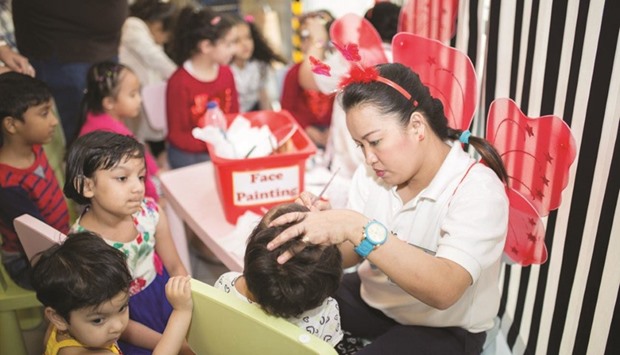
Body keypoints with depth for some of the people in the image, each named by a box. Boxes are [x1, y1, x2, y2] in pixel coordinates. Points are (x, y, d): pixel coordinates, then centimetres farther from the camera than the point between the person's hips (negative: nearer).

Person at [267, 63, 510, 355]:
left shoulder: (477, 189, -25)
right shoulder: (371, 173, -8)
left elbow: (443, 290, -38)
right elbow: (348, 255, -6)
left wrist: (358, 229, -45)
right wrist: (327, 228, -28)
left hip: (444, 329, -5)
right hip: (370, 298, 5)